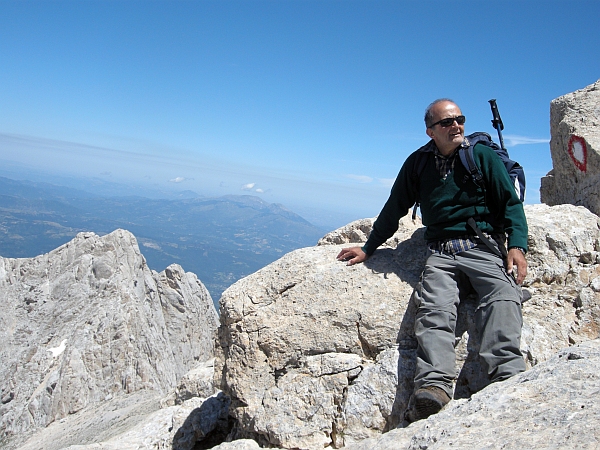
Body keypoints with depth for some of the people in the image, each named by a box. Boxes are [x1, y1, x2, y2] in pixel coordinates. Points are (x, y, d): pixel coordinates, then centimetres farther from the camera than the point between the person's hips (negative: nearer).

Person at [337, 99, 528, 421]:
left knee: (502, 298, -32)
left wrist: (517, 245, -11)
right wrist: (368, 248, 25)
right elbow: (394, 210, 23)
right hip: (441, 253, 1)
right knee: (434, 307, -28)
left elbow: (511, 204, 6)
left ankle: (508, 380, -44)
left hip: (484, 249, 0)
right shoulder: (418, 163, 16)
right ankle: (433, 386, -44)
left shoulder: (482, 155, 10)